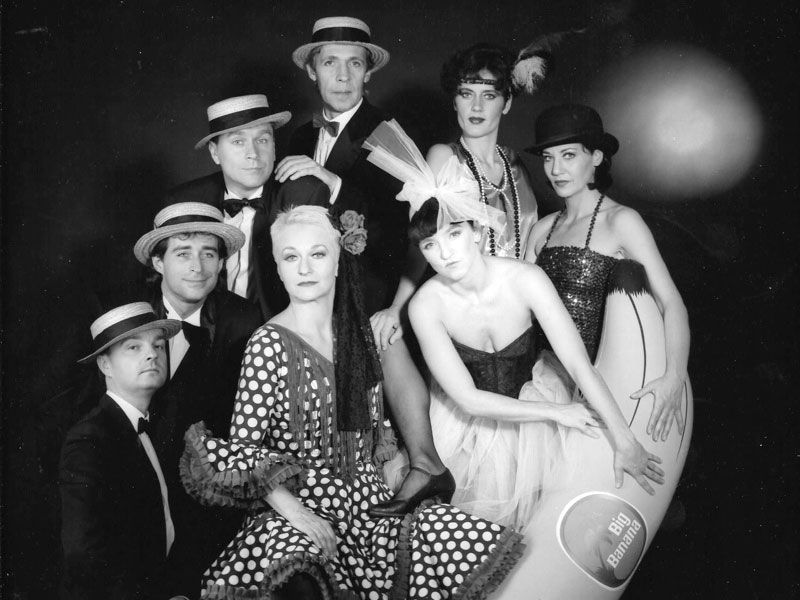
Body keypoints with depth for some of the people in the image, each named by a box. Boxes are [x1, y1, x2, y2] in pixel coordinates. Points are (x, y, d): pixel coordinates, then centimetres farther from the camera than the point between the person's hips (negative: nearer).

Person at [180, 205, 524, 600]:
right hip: (302, 505, -6)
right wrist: (293, 509, -23)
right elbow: (239, 446, -12)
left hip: (369, 500, 6)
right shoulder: (268, 345, -9)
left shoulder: (357, 333, 10)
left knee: (482, 545, -16)